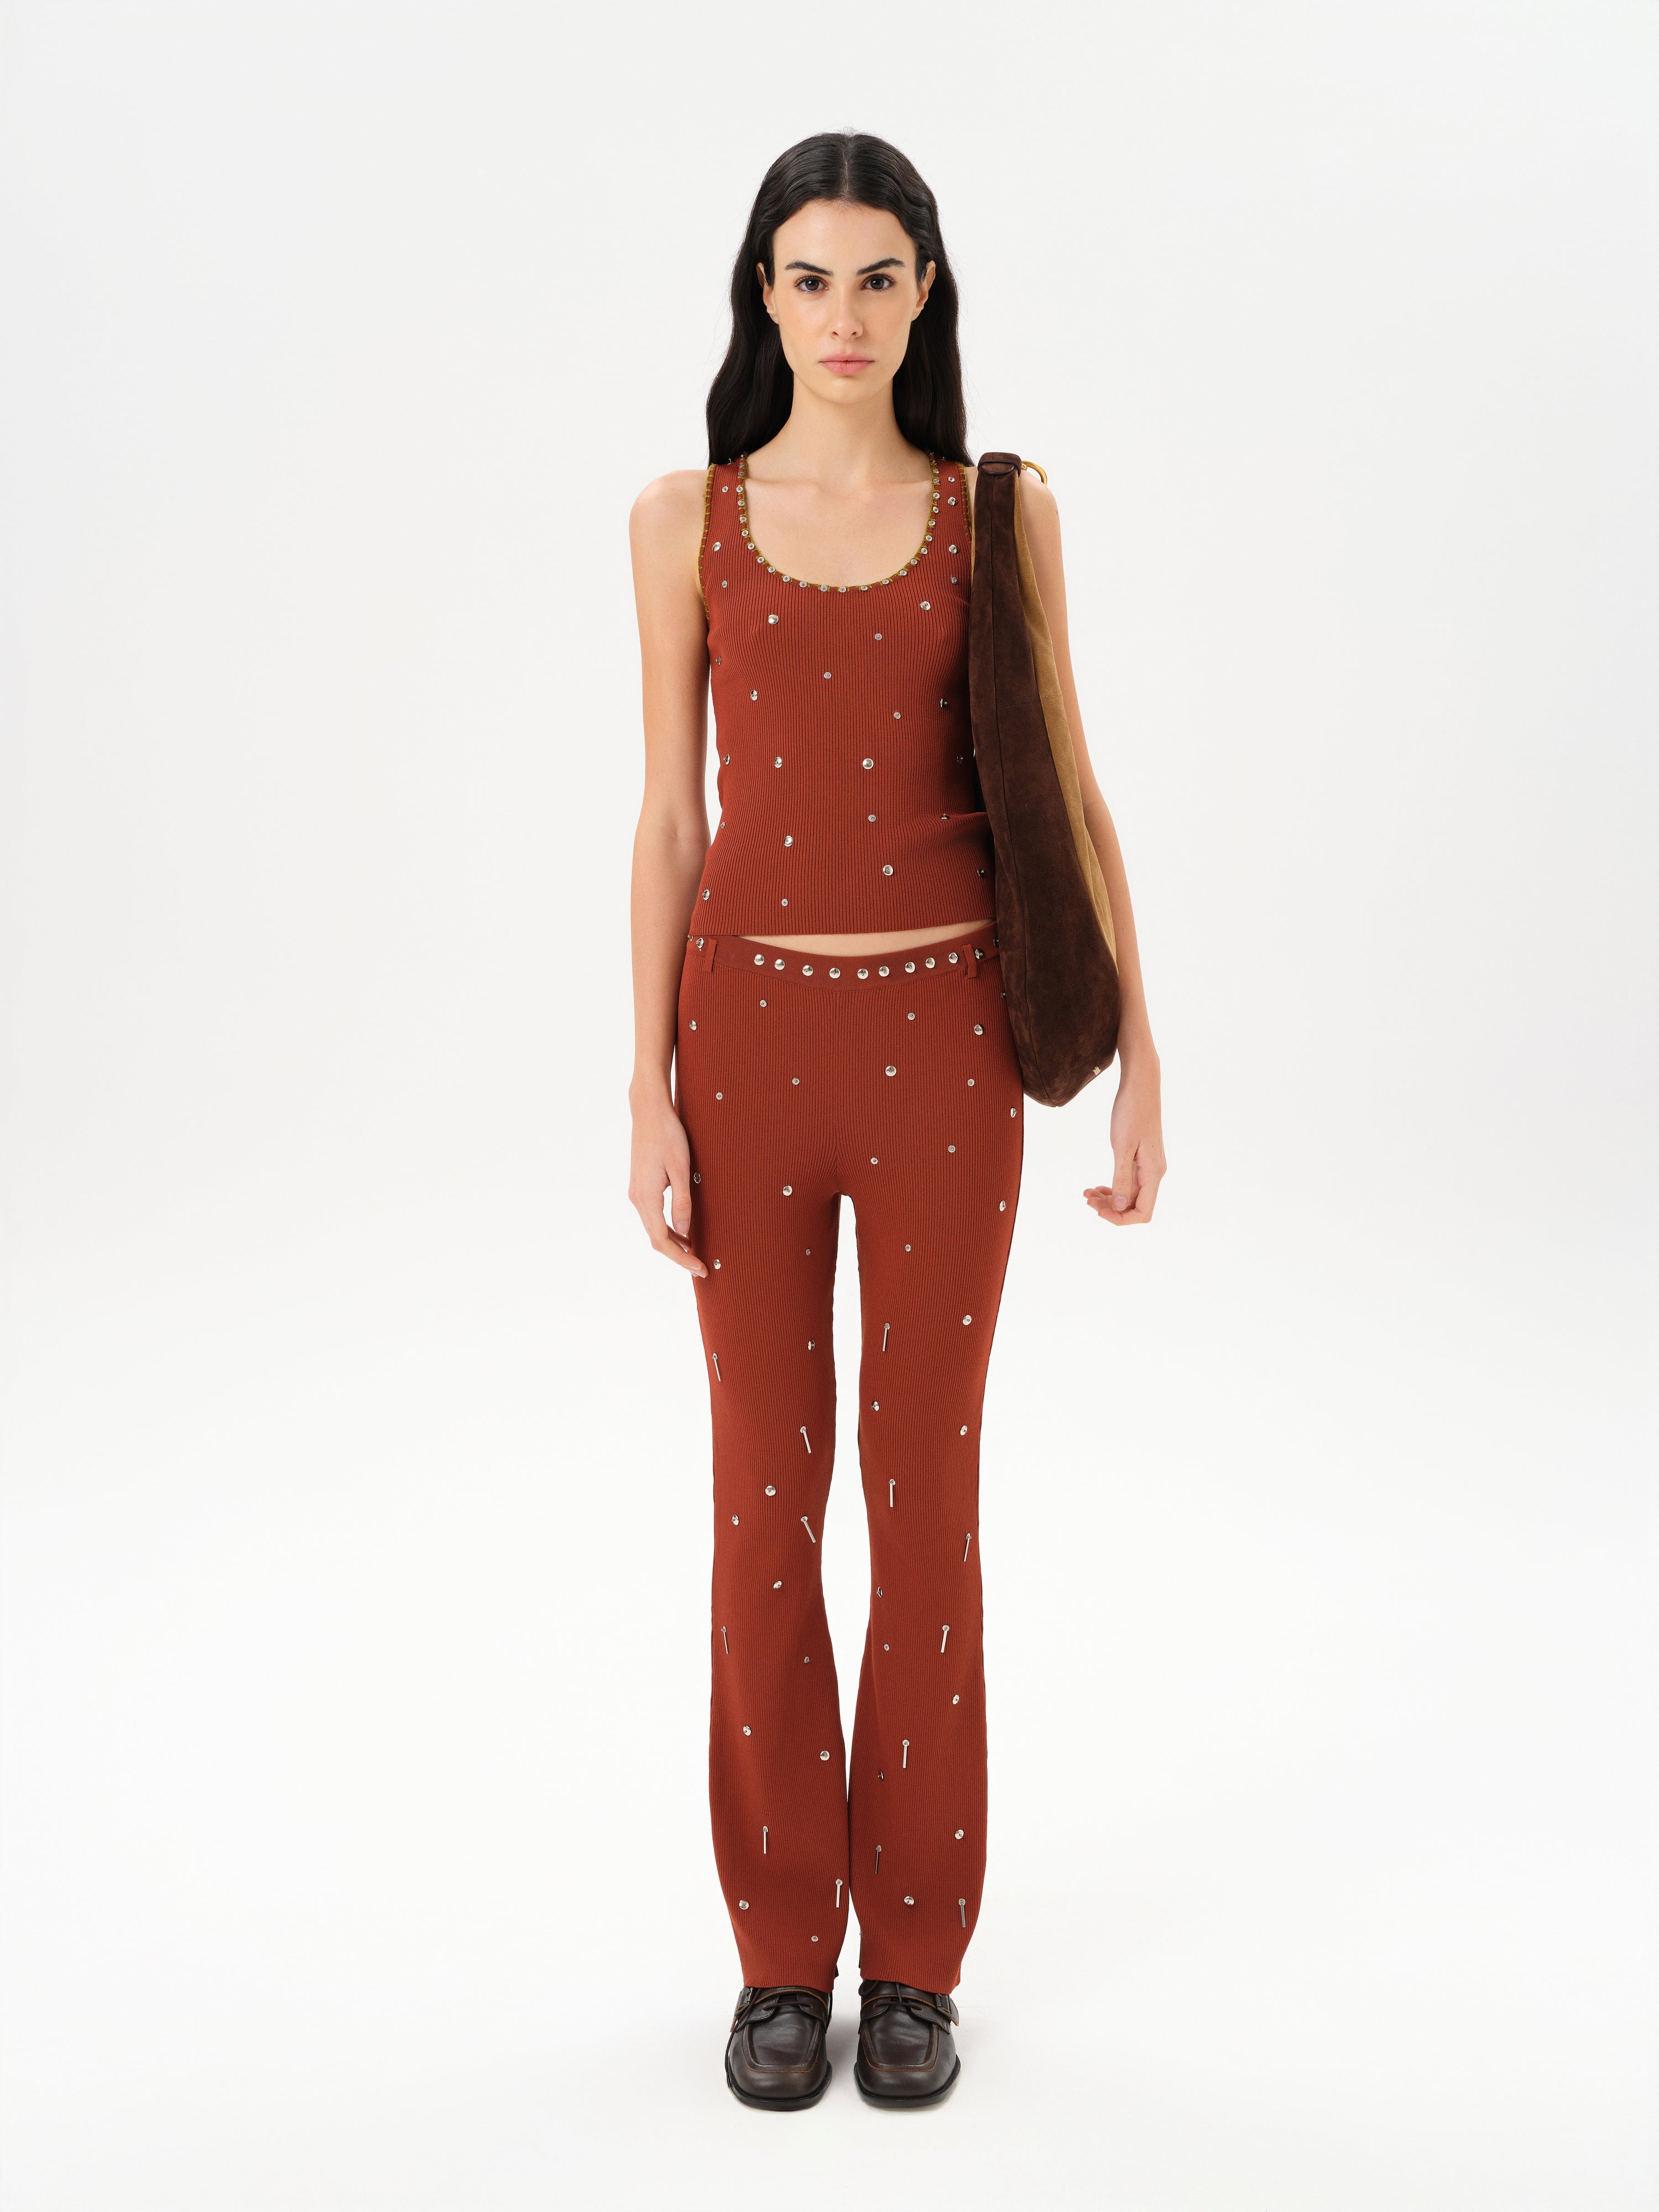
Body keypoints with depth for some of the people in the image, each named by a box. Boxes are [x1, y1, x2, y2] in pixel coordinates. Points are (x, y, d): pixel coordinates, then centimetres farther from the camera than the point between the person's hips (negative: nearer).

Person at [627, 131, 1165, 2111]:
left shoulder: (1000, 513, 4)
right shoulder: (688, 520, 4)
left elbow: (1063, 792, 5)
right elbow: (670, 819, 3)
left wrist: (1137, 1052, -1)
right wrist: (650, 1090, -3)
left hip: (943, 1033, 0)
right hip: (753, 1023, 0)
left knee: (927, 1489, 6)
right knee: (765, 1490, 6)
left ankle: (915, 1949, 23)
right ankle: (781, 1950, 23)